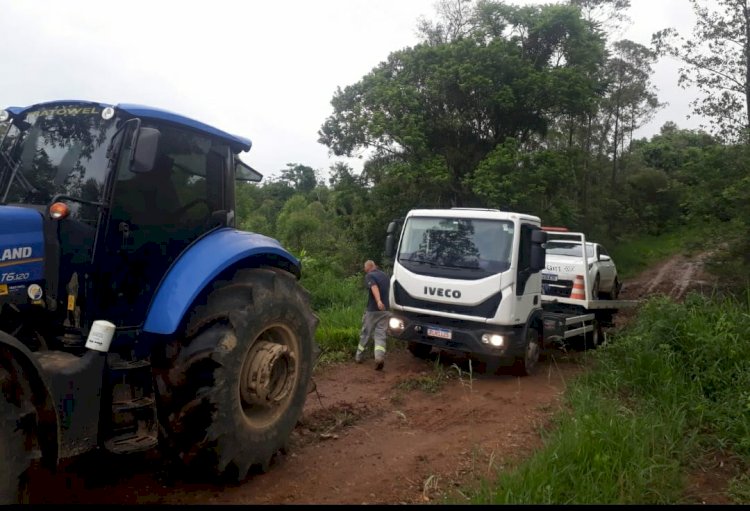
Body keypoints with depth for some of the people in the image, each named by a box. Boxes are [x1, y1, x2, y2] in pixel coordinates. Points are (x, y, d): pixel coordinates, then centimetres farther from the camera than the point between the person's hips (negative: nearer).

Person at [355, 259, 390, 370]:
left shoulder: (369, 276, -6)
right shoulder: (385, 276, 16)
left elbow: (374, 287, -26)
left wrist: (378, 301, -41)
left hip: (372, 310, -5)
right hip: (384, 310, 5)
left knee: (365, 334, 10)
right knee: (380, 335, 1)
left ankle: (359, 356, 26)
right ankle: (380, 357, -20)